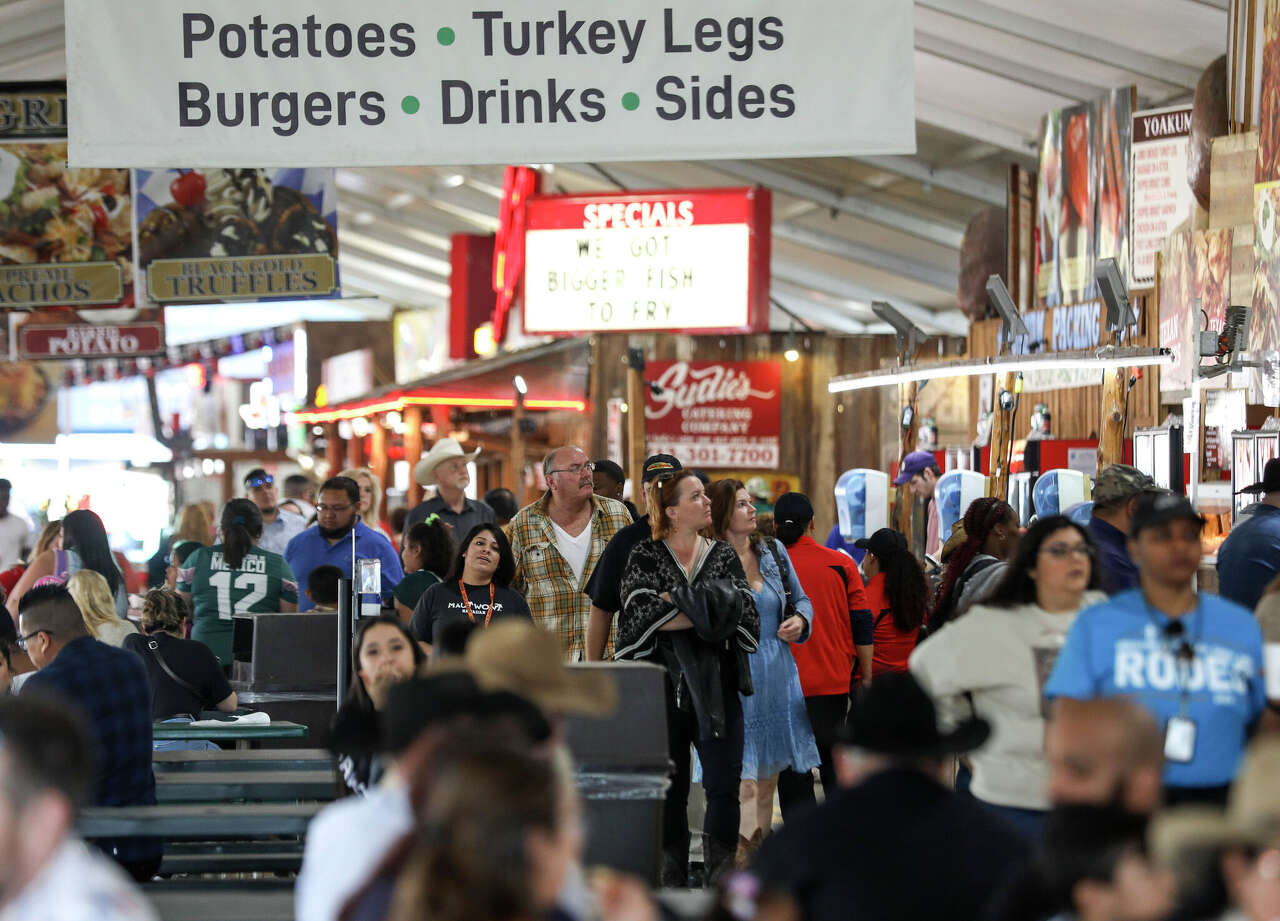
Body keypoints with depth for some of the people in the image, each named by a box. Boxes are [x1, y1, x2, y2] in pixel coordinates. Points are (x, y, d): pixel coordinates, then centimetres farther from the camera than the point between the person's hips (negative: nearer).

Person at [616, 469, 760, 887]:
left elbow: (743, 612, -4)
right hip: (663, 687, -1)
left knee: (724, 786, -6)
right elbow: (643, 616, -12)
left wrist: (679, 602, -14)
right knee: (668, 790, 3)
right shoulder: (644, 557, 3)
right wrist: (708, 613, -12)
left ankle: (721, 877, 1)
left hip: (716, 687, 1)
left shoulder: (724, 556, 10)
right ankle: (672, 880, 9)